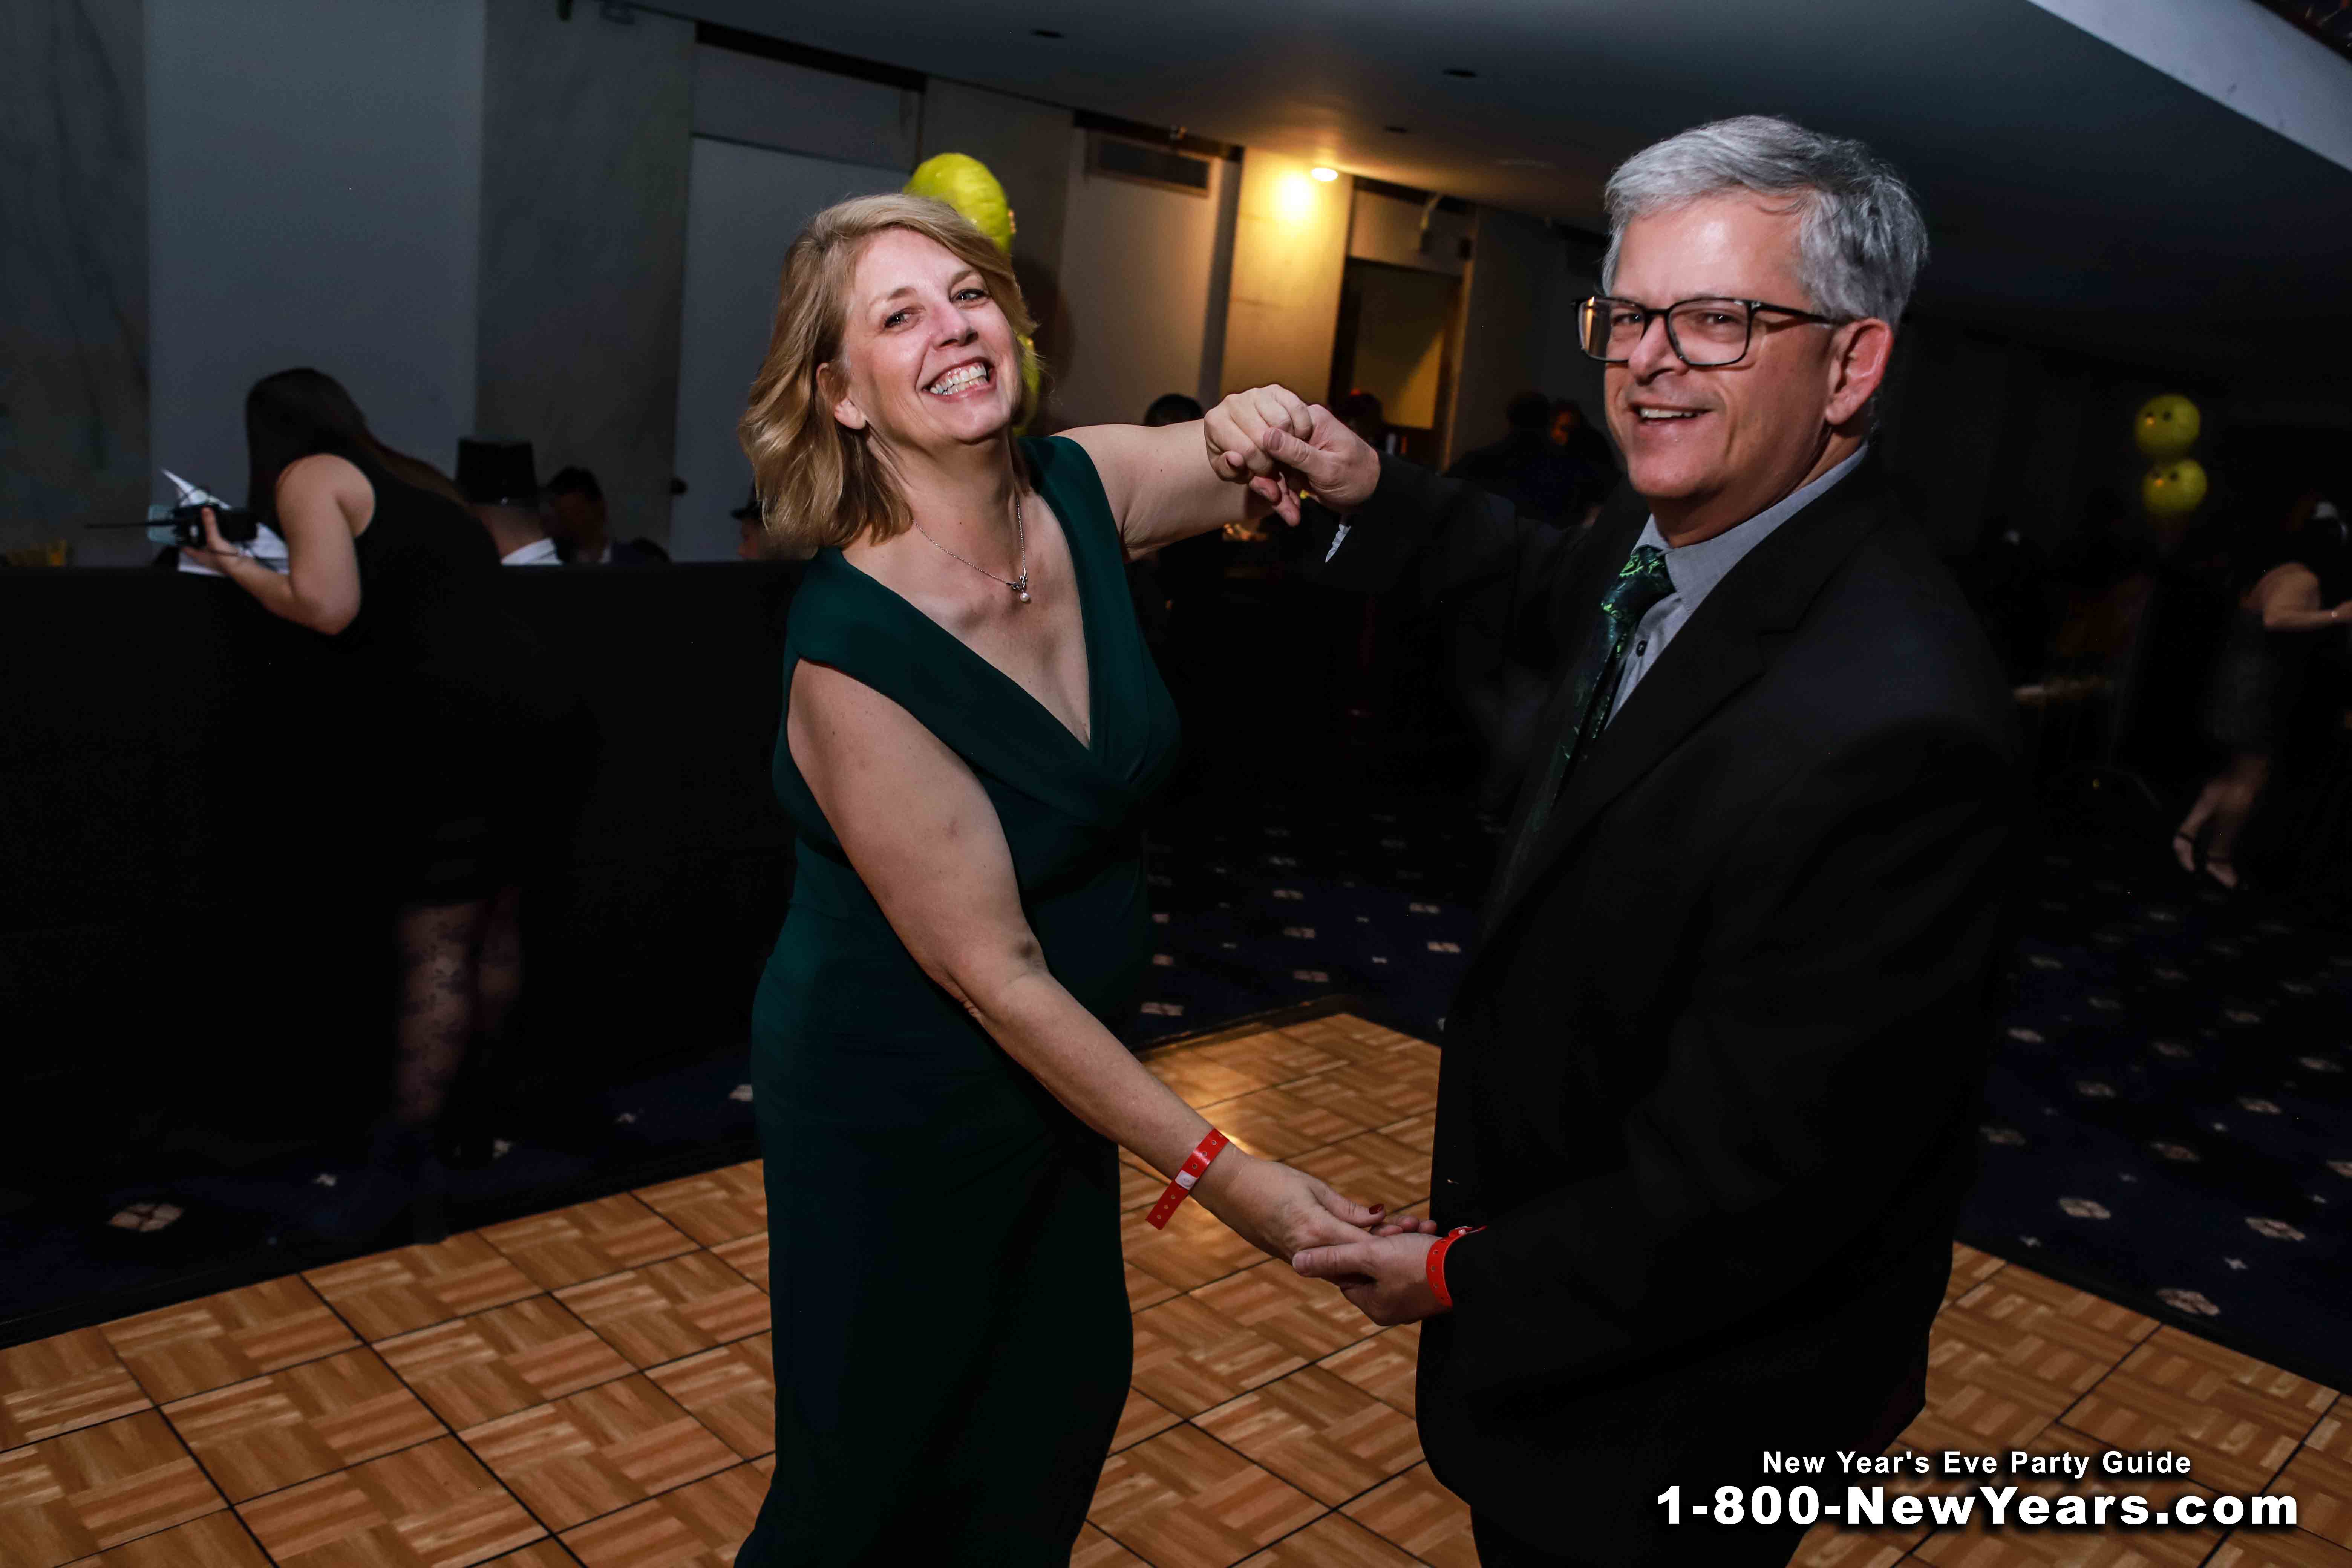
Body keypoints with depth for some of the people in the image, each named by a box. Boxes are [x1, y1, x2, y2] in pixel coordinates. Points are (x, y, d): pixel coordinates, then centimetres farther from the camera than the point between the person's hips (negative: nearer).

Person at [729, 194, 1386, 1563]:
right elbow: (990, 969, -26)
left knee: (1066, 1398, 26)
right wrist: (1215, 1169, -23)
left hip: (1057, 1063, 6)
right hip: (899, 1101, -6)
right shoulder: (850, 645, -29)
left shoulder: (1084, 489, -11)